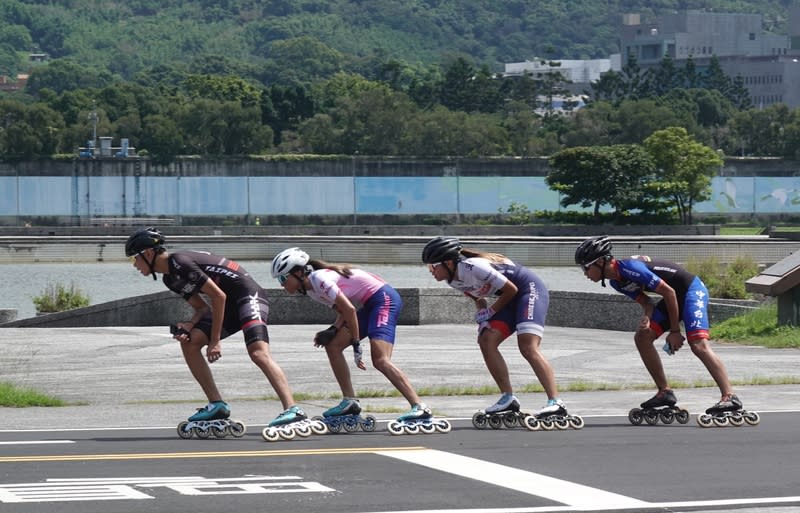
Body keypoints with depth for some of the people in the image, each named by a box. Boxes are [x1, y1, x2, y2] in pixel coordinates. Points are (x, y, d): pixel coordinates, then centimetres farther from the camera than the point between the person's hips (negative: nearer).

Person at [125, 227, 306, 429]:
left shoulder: (180, 263, -17)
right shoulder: (170, 278, 14)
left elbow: (218, 296, -19)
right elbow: (203, 307, 17)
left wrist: (215, 341, -17)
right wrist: (190, 324, -7)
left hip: (248, 295, -10)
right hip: (228, 306, 10)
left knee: (258, 353, -27)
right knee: (189, 342, 1)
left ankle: (292, 410, -37)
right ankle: (217, 405, 3)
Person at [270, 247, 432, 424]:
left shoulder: (318, 278, -17)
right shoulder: (311, 290, 12)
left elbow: (349, 309, -22)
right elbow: (343, 311, 16)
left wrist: (356, 344, -18)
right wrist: (332, 331, -3)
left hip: (384, 298, -10)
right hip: (369, 305, 10)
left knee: (380, 360, -22)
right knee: (332, 345, 8)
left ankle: (419, 407, -28)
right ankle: (350, 402, 10)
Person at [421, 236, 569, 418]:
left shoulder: (474, 267, -27)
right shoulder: (453, 280, 0)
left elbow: (511, 289, -19)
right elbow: (479, 299, 16)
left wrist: (490, 312, -8)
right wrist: (483, 320, -3)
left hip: (529, 289, -9)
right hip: (512, 300, 9)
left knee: (528, 347, -23)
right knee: (486, 341, -3)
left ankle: (555, 402, -29)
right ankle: (508, 398, 2)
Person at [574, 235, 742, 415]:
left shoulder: (629, 267, -25)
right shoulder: (616, 281, 5)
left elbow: (668, 292, -23)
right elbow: (646, 302, 10)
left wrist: (674, 331, -18)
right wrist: (646, 318, -15)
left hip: (692, 290, -10)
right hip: (676, 296, 10)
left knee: (698, 345, -23)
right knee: (642, 337, 5)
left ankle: (730, 397, -27)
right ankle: (665, 392, 9)